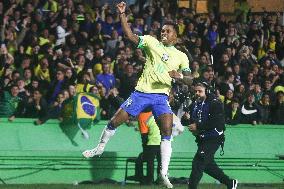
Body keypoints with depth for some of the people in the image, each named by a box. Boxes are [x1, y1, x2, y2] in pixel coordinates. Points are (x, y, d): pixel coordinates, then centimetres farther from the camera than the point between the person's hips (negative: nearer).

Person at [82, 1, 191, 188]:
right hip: (141, 92, 0)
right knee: (115, 121, -1)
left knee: (167, 130, -19)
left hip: (161, 96, 0)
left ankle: (164, 172, -15)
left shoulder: (181, 56, 9)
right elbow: (130, 35, -3)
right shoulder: (152, 42, 6)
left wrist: (179, 75, -20)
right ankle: (100, 148, 26)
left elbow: (189, 79, 2)